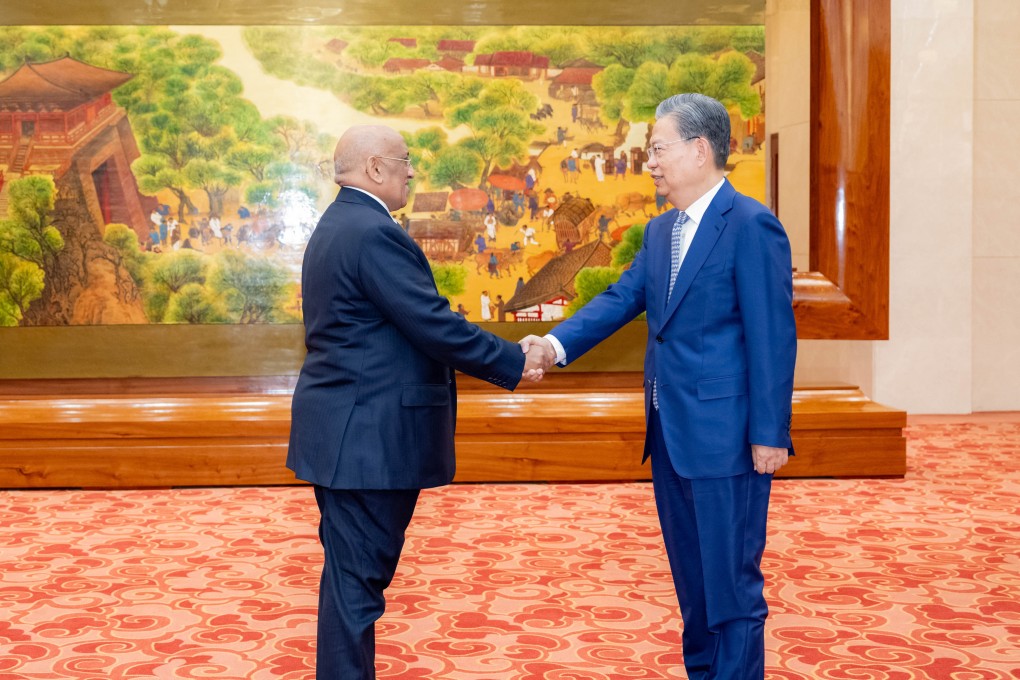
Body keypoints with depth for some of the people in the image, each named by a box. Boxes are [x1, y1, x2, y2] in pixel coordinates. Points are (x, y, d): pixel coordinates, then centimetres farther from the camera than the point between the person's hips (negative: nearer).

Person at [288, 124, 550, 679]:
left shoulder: (335, 226, 15)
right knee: (357, 577, -2)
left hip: (343, 430, 10)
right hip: (369, 437, -10)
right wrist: (515, 363, -10)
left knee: (352, 571, 18)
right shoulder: (375, 234, -18)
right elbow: (437, 328, -20)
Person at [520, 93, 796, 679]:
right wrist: (556, 342, -10)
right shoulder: (661, 231, 14)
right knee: (691, 576, 18)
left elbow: (774, 337, -15)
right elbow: (621, 299, 6)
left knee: (732, 581, 1)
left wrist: (769, 434, -17)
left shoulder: (751, 225, -12)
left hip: (726, 434, -8)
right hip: (671, 434, 9)